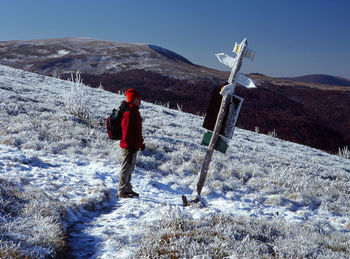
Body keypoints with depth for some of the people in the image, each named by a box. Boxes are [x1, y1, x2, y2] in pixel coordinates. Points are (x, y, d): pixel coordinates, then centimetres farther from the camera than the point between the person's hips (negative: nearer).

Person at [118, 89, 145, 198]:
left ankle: (128, 189, 29)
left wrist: (141, 143, 25)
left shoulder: (135, 112, 15)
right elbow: (127, 131, -21)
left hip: (134, 146, 10)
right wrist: (130, 146, -22)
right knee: (127, 168, -4)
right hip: (129, 147, -10)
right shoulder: (129, 113, -18)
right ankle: (122, 191, 4)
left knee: (130, 167, 18)